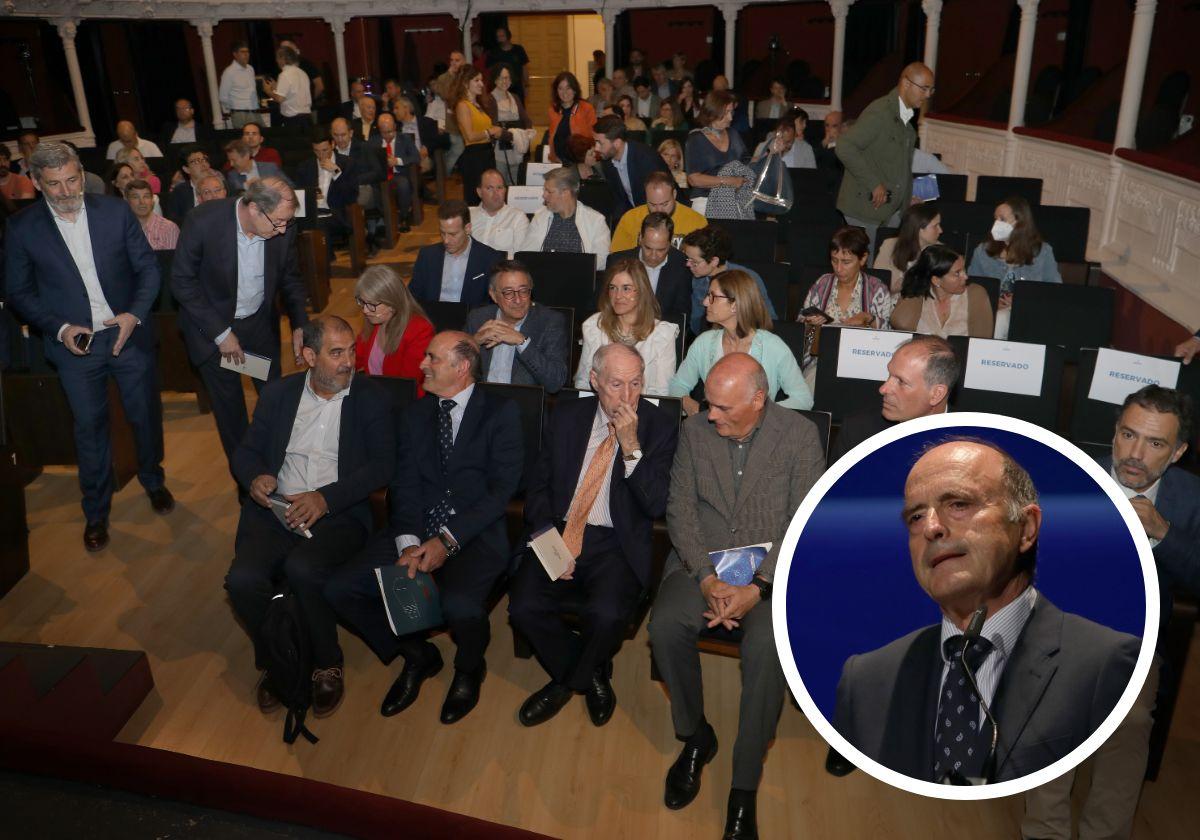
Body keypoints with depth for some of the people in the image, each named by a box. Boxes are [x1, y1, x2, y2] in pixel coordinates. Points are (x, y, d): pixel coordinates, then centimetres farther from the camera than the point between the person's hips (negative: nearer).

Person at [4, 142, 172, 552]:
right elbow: (20, 292, -1)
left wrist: (135, 314, -15)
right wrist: (60, 328, -14)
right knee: (90, 428, 10)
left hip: (129, 334, 1)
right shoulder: (22, 228, -8)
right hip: (75, 345, -1)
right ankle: (96, 511, 29)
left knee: (146, 415, 14)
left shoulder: (116, 211, -6)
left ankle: (153, 480, 41)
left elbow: (148, 268, -1)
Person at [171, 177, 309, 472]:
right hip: (212, 326, -3)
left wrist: (299, 325, -10)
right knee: (230, 407, 9)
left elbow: (290, 277, 1)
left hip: (260, 323, 3)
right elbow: (182, 282, -17)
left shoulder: (283, 227, -17)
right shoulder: (203, 221, -26)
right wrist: (220, 334, -18)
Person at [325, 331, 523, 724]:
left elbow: (501, 489, -8)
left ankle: (469, 668, 5)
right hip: (416, 532, 5)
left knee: (460, 604, -34)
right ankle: (416, 654, 11)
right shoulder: (415, 414, 15)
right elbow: (404, 484, 6)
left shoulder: (501, 412, 0)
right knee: (340, 589, -14)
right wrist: (408, 543, -12)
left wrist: (448, 541, -16)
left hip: (474, 535, -5)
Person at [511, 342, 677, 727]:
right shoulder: (566, 417, 6)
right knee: (524, 607, -20)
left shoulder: (658, 427, -3)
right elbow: (539, 486, 9)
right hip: (559, 533, 3)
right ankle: (590, 677, 8)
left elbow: (656, 505, -11)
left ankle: (568, 681, 5)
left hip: (617, 544, -3)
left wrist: (631, 447, -21)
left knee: (606, 615, -30)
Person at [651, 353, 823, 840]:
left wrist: (759, 588, -19)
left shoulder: (800, 435, -5)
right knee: (666, 624, -26)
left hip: (772, 571, -2)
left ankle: (744, 790, -15)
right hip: (701, 563, 3)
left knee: (767, 642, -31)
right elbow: (680, 509, 1)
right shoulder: (695, 430, 3)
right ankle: (695, 736, 1)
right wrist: (707, 579, -14)